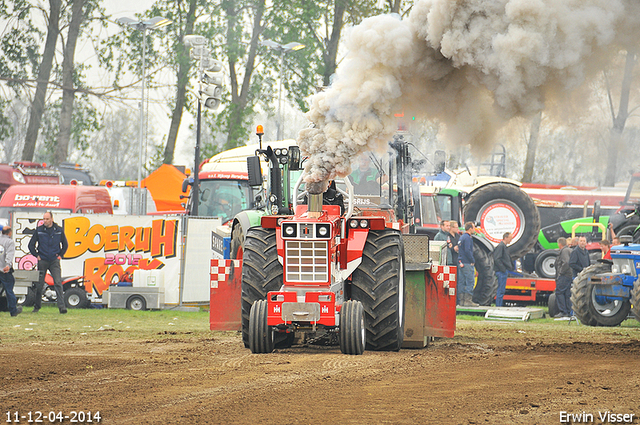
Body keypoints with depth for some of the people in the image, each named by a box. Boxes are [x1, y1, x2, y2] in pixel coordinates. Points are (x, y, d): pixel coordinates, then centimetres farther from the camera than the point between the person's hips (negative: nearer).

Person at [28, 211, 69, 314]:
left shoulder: (59, 230, 3)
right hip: (42, 261, 0)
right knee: (39, 284, 4)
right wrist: (36, 255, 2)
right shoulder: (39, 230, 2)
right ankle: (37, 306, 17)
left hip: (54, 260, 0)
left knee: (58, 283, -12)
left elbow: (65, 244, 17)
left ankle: (61, 306, -17)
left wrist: (60, 255, 8)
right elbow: (31, 245, 10)